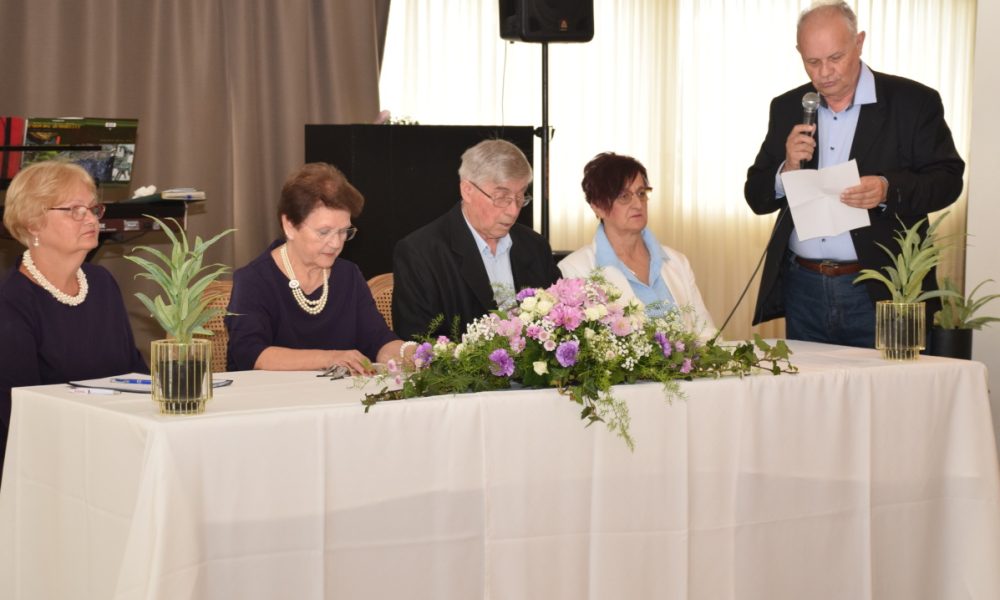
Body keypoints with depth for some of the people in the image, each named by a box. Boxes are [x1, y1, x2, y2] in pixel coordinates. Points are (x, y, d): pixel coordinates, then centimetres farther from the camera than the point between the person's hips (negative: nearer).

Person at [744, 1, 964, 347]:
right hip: (804, 290, 4)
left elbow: (947, 179, -4)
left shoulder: (914, 102, -2)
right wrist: (788, 169, -11)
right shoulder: (787, 109, 10)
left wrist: (888, 190, -22)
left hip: (880, 293, -3)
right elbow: (757, 198, 10)